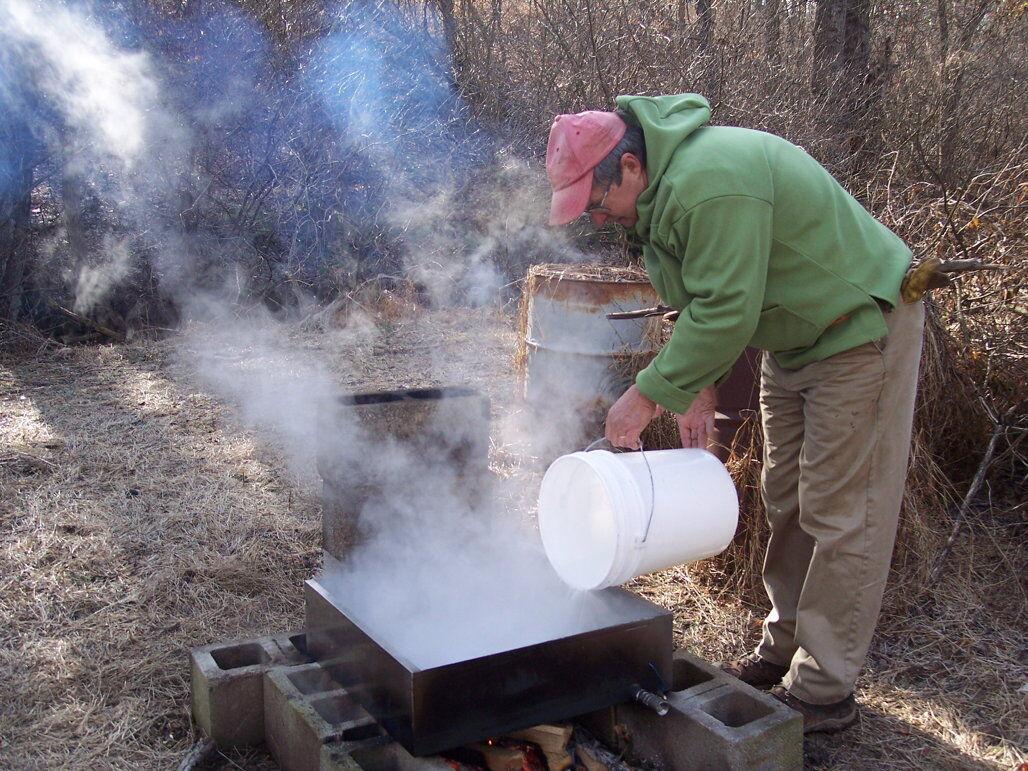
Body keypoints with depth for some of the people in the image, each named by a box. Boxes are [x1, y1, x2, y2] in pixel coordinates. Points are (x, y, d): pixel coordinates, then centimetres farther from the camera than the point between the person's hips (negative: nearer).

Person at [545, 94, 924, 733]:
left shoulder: (711, 183, -31)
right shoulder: (665, 184, 1)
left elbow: (726, 311, -32)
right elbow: (707, 299, 7)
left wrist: (651, 394, -25)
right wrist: (702, 386, -2)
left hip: (859, 328, -10)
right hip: (795, 336, 10)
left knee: (840, 513, -5)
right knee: (786, 499, 15)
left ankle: (825, 690, 6)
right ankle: (784, 647, 30)